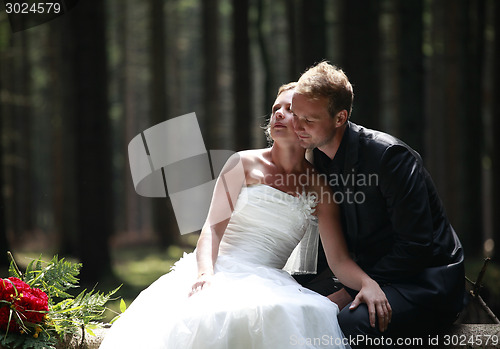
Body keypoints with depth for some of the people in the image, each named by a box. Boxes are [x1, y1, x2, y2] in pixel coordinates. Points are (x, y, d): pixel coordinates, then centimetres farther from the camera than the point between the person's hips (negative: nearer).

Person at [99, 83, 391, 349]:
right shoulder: (245, 165, 10)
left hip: (269, 283, 1)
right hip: (219, 272, -1)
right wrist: (204, 272, -20)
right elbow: (214, 227, 1)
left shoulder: (320, 189, 13)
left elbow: (339, 259, 6)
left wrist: (368, 283, -17)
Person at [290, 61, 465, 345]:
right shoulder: (315, 158, 4)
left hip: (426, 281, -8)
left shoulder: (389, 156, -20)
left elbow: (415, 246, -21)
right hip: (371, 274, 8)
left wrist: (350, 292, -21)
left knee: (348, 323, -34)